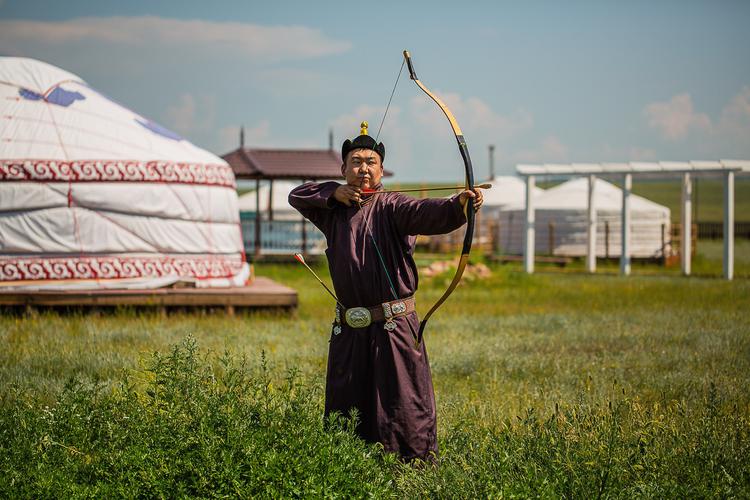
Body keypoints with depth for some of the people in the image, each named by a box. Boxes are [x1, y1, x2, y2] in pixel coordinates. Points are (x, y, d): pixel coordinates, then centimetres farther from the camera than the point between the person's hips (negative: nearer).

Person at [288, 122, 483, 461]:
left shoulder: (391, 207, -6)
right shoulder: (333, 211, 11)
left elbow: (426, 213, -23)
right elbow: (297, 195, 13)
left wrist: (458, 206, -45)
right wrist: (333, 193, -4)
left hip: (394, 328, -5)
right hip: (348, 331, 5)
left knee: (406, 408, -8)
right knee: (344, 411, 13)